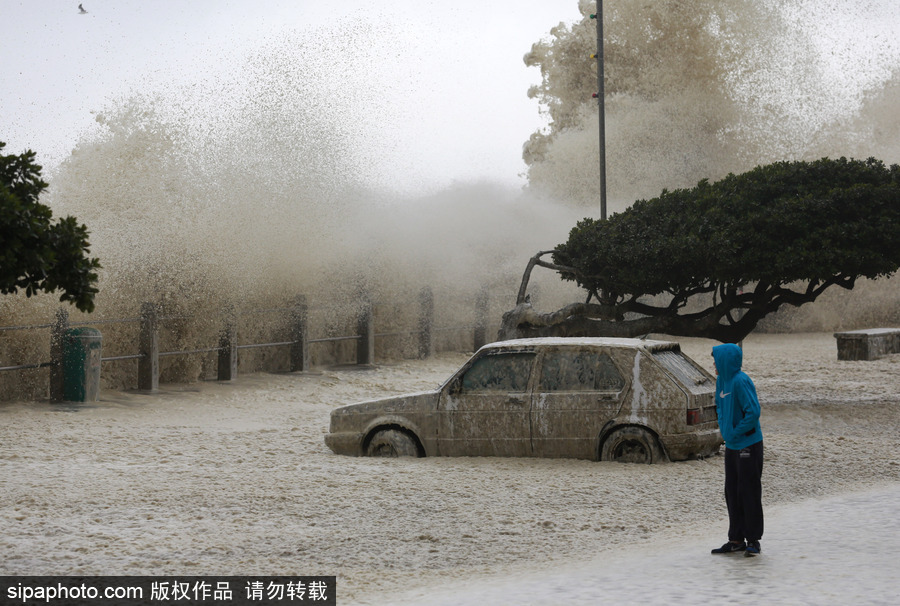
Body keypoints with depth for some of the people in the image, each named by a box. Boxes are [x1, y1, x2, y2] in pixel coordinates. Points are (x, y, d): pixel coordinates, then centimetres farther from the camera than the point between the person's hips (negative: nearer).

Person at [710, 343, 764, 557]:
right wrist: (724, 429, 11)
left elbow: (753, 412, -21)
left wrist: (736, 432, -13)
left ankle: (753, 540, 6)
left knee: (748, 493, -2)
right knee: (732, 493, 11)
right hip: (731, 446, 9)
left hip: (748, 445, -9)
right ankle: (736, 539, 18)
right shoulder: (722, 381, 9)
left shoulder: (741, 381, -17)